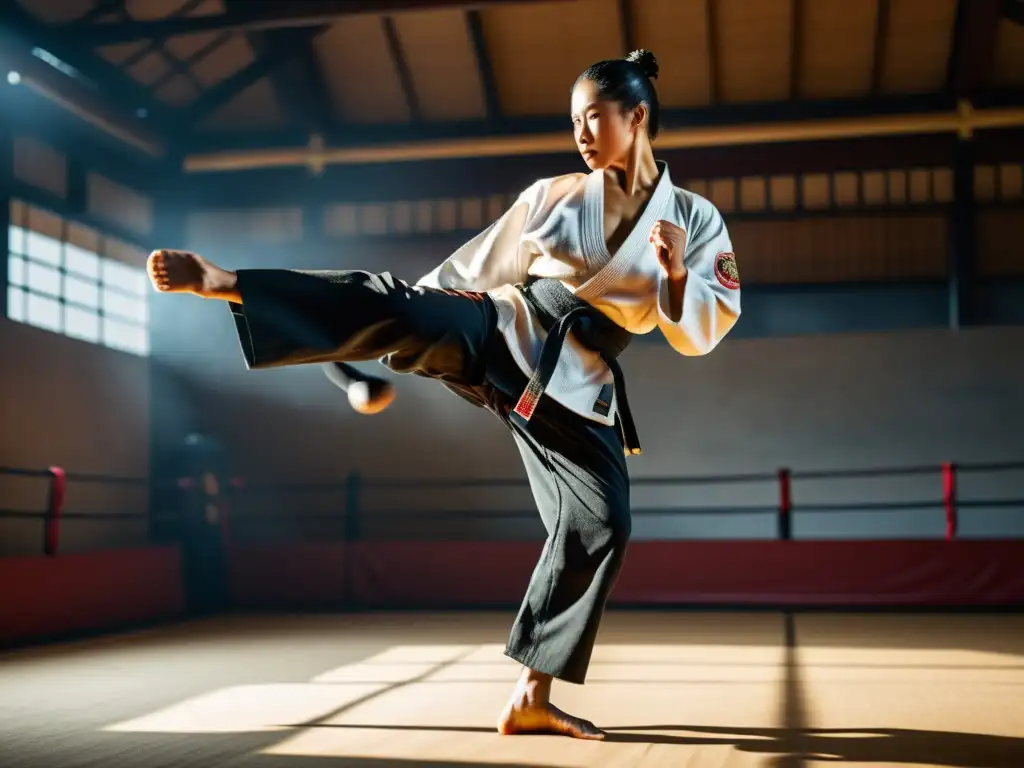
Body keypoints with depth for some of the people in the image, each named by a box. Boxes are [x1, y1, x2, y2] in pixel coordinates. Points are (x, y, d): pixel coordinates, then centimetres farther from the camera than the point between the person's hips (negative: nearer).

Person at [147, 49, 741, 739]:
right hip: (504, 336, 0)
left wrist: (677, 272, -17)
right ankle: (219, 282, -35)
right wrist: (411, 334, 15)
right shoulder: (552, 195, 7)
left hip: (578, 388, 1)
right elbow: (477, 265, 14)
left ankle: (531, 700, 1)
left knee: (600, 527, -9)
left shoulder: (697, 219, 5)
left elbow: (699, 335, 2)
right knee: (392, 306, -27)